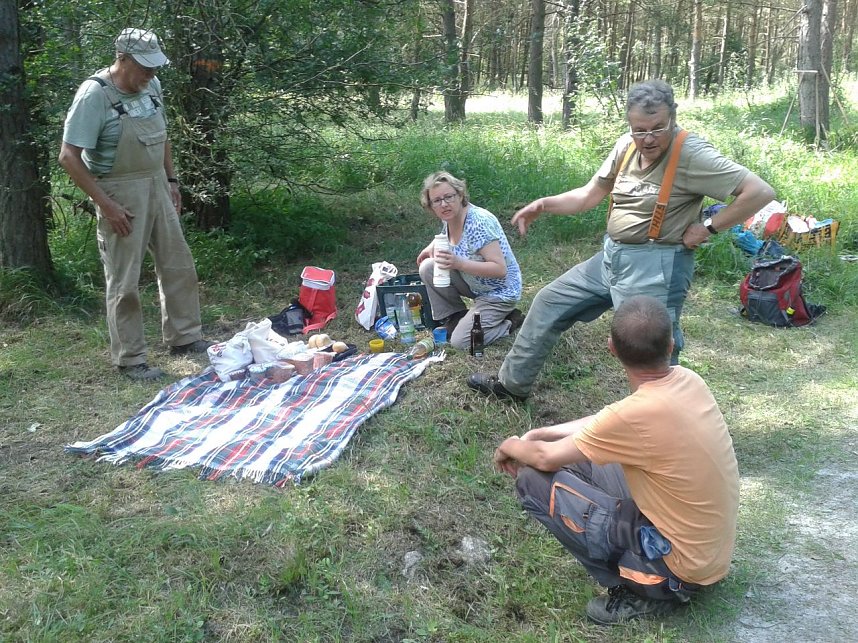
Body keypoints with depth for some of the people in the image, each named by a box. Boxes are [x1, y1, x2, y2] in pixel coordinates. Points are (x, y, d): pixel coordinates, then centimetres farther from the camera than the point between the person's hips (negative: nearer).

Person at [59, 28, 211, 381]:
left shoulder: (150, 86, 2)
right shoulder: (94, 94, -18)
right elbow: (69, 158, -19)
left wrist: (171, 180, 15)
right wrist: (106, 206, -21)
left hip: (157, 187, 7)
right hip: (120, 194, -7)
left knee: (178, 265, 14)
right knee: (124, 281, 1)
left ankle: (184, 337, 30)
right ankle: (129, 359, 13)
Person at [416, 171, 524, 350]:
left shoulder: (478, 222, -28)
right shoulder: (449, 219, -4)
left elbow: (500, 269, -31)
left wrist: (459, 263, -39)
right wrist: (432, 247, 0)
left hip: (498, 293, -8)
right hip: (474, 285, 8)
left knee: (461, 342, -16)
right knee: (428, 268, -8)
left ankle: (510, 322, 5)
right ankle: (454, 319, 6)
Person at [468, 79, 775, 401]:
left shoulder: (691, 155, -19)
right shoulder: (626, 146, 2)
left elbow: (760, 192, -21)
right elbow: (590, 194, 11)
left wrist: (709, 227, -17)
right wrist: (544, 204, -2)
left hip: (656, 266, -8)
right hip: (611, 255, 8)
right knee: (549, 302, 15)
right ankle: (512, 383, 32)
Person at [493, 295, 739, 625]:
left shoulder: (639, 412, -29)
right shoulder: (687, 380, -6)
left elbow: (546, 458, -14)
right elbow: (609, 422, 11)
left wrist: (511, 446, 7)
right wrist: (540, 434, 8)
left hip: (682, 564, -8)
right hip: (710, 546, 8)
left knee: (533, 479, -12)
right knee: (580, 456, 16)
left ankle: (639, 590, -1)